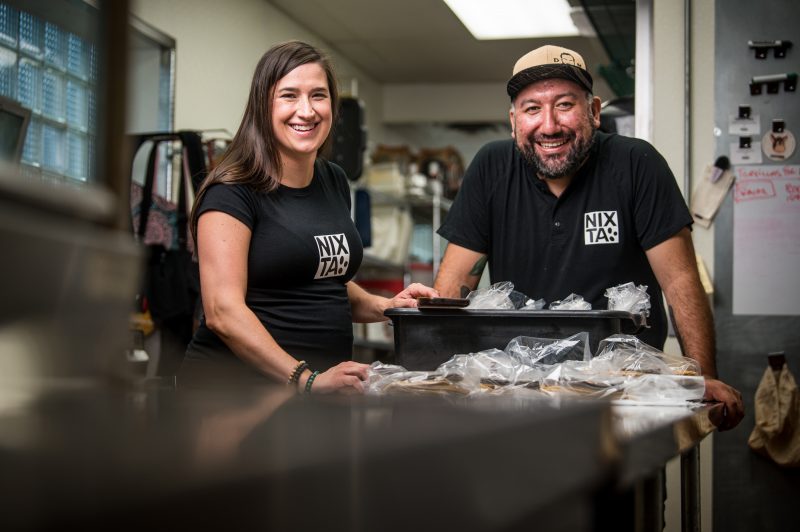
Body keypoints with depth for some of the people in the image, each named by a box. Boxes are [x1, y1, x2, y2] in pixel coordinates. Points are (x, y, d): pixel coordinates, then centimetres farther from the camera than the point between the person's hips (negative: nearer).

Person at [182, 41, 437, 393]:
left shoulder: (335, 182, 14)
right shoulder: (232, 193, -8)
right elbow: (223, 312, -16)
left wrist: (382, 306, 9)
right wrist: (306, 378, -23)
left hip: (325, 382, 7)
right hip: (238, 379, -6)